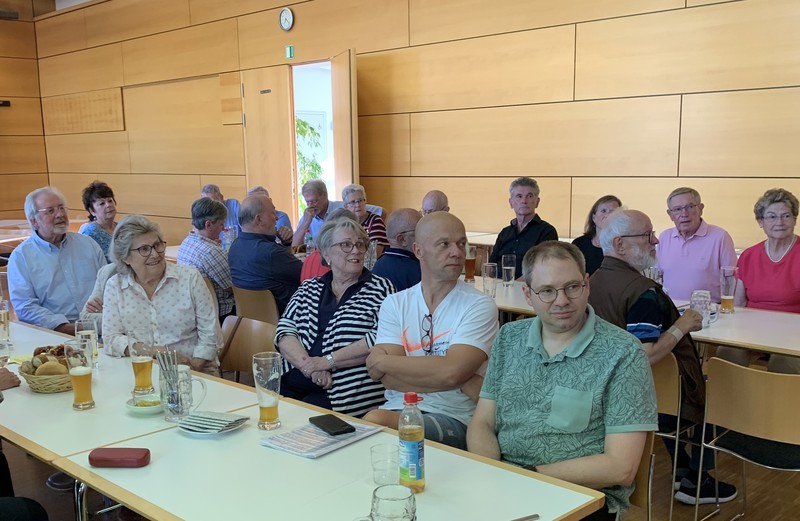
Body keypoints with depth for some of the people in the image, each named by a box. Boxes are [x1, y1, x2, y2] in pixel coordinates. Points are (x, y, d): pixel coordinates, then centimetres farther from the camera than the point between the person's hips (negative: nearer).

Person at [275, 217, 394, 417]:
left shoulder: (380, 288, 6)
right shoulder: (309, 288, 18)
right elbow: (285, 330, 8)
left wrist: (328, 361, -13)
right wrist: (308, 364, -11)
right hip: (294, 382, 4)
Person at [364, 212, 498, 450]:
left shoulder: (479, 306, -4)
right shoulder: (395, 304, 7)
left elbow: (450, 372, -18)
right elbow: (388, 378, -5)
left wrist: (382, 361, -7)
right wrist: (460, 382, -13)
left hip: (453, 418, -3)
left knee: (376, 421, -31)